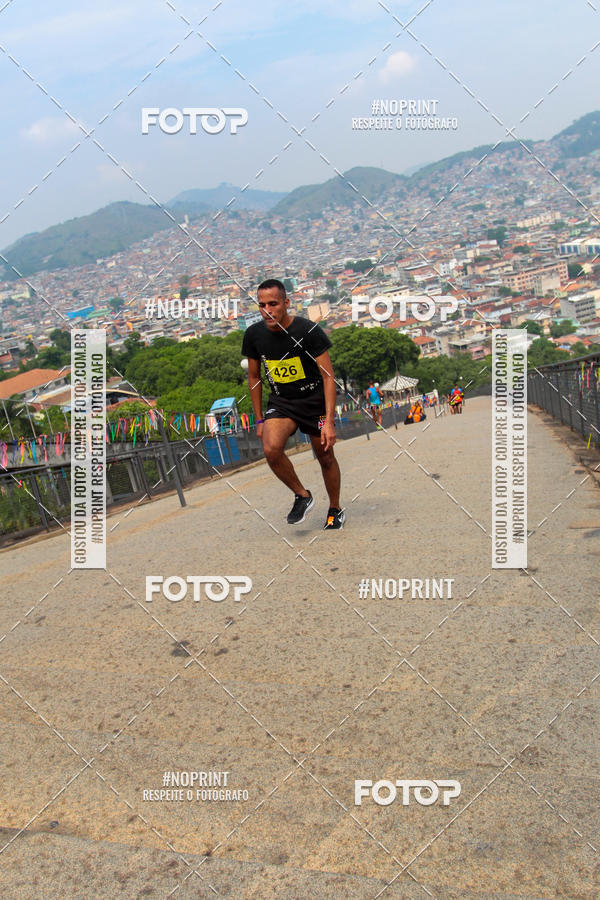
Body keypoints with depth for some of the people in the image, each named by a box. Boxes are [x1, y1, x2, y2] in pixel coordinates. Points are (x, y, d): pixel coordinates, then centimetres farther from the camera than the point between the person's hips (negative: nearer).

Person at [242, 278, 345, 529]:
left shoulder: (309, 330, -19)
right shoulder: (254, 334, -7)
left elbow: (328, 376, -16)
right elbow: (254, 377, 7)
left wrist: (329, 421, -21)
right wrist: (259, 419, 7)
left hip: (315, 400, -2)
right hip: (280, 402, 2)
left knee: (325, 457, 6)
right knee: (271, 449, -24)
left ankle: (335, 511, 31)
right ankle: (302, 496, 0)